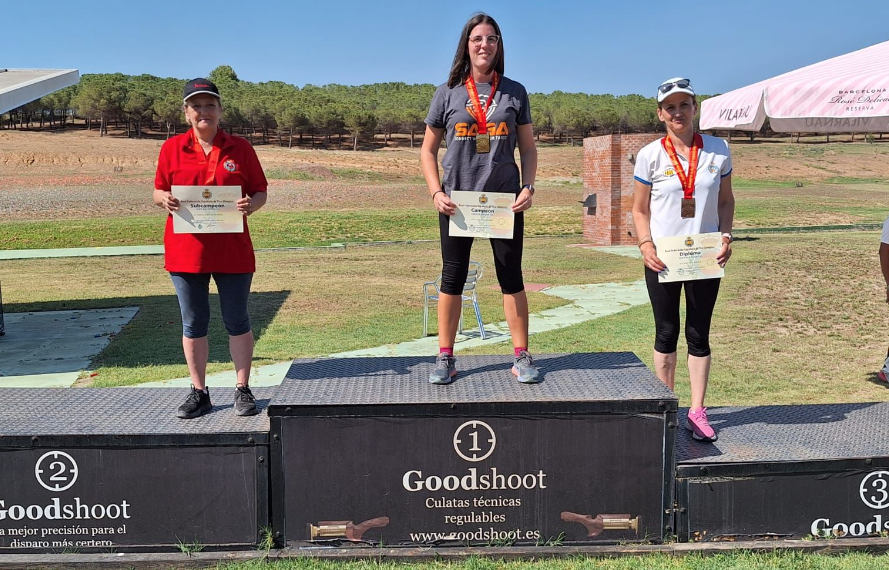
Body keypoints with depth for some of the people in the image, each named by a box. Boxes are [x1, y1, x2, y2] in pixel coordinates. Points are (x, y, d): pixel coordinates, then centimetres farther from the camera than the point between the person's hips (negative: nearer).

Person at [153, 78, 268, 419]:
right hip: (186, 250, 1)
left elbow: (260, 192, 6)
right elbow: (158, 192, 10)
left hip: (232, 251, -1)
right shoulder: (172, 148, 5)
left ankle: (243, 390, 18)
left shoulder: (240, 148, 3)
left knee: (237, 321, 7)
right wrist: (164, 199, -14)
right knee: (193, 324, 9)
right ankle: (199, 393, 20)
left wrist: (251, 205, -17)